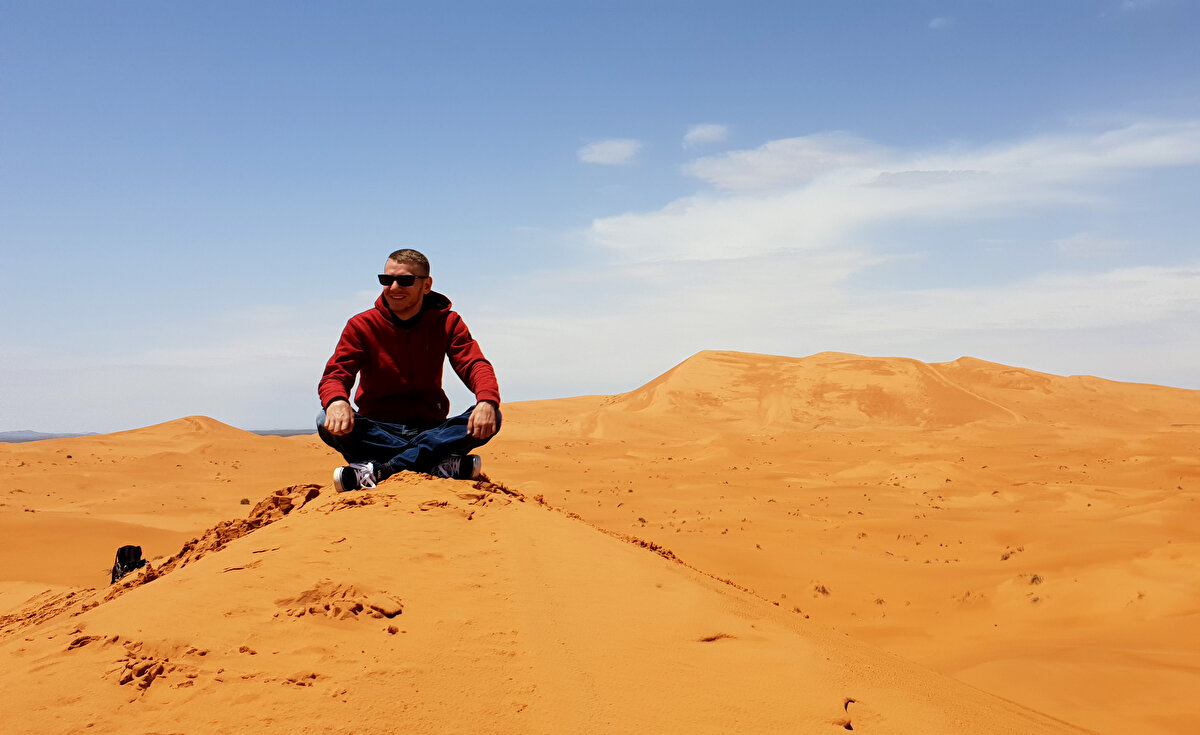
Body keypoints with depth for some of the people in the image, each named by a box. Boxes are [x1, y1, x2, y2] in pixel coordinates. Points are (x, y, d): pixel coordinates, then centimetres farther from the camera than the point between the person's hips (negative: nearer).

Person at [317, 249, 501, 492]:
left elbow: (475, 364, -10)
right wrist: (336, 401, -37)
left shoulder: (446, 322, 4)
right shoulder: (362, 326, 1)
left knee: (490, 418, -26)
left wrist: (487, 400, -34)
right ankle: (441, 466, -38)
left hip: (430, 428, 1)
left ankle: (379, 470, -35)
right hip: (378, 431, -1)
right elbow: (335, 373, -10)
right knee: (327, 422, -30)